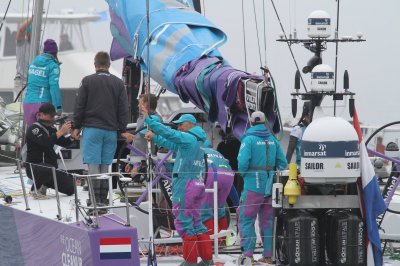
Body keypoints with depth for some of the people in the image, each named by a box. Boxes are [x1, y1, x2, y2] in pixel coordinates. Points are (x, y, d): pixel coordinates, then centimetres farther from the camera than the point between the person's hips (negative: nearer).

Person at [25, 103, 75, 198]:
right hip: (34, 167, -7)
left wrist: (72, 137, -9)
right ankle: (36, 188, -12)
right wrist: (61, 132, -29)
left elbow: (64, 143, 11)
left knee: (70, 189, -2)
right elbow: (45, 142, -27)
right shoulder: (33, 129, -11)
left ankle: (45, 184, 19)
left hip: (51, 167, 7)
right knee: (49, 169, -41)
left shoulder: (51, 129, 14)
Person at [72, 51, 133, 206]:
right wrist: (123, 130, 12)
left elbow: (79, 106, 0)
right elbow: (123, 109, 8)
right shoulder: (118, 83, 8)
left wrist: (77, 127, 8)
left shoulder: (88, 81, -1)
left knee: (93, 163, -3)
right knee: (105, 164, 6)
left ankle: (95, 197, -10)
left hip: (92, 129, -3)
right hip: (111, 130, 3)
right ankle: (103, 197, 5)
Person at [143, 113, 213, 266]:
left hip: (185, 184, -9)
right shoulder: (200, 140, 16)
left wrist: (149, 120, -15)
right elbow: (173, 145, 22)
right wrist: (154, 138, 19)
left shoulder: (188, 138, -10)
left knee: (184, 221, -4)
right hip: (198, 184, 9)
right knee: (196, 222, 14)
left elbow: (168, 133, -19)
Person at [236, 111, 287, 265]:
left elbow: (242, 162, -17)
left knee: (246, 219, 0)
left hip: (253, 185, -5)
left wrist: (243, 173, 3)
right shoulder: (273, 140, 8)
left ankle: (248, 253, -9)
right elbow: (283, 164, 7)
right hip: (270, 186, 5)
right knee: (267, 220, 11)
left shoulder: (249, 139, -7)